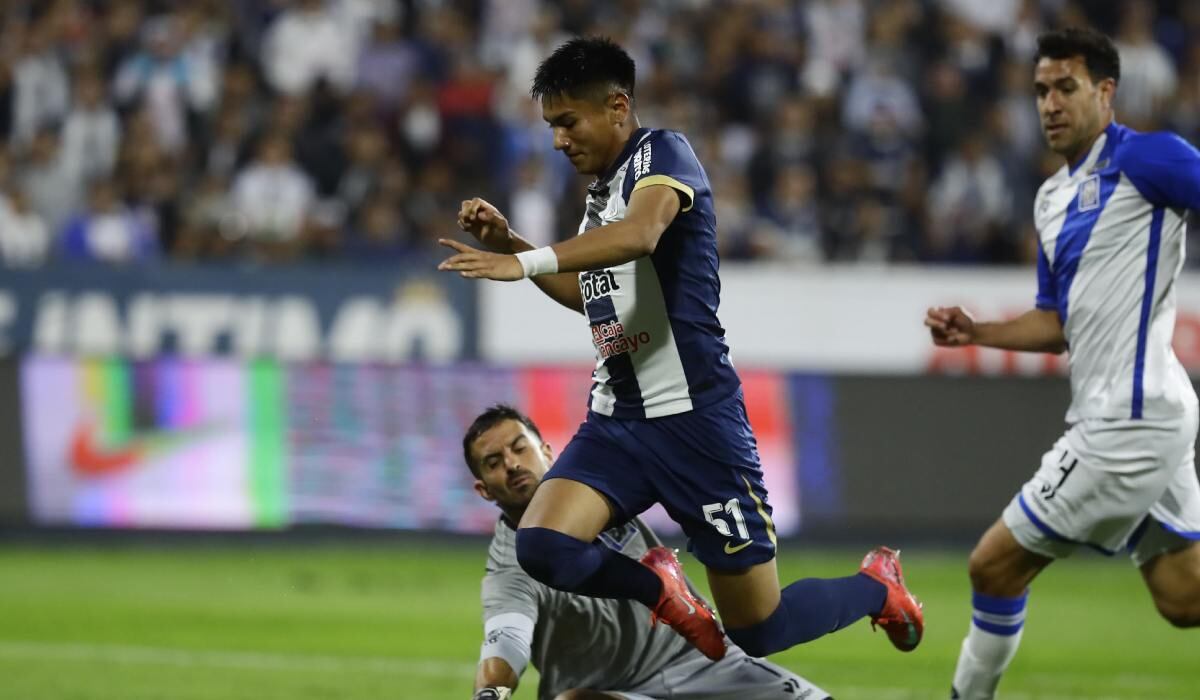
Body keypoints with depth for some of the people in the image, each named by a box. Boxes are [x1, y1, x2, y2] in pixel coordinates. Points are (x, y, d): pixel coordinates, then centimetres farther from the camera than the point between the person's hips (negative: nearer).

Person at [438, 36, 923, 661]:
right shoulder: (600, 192, 15)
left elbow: (641, 234, -31)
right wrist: (507, 243, 18)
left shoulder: (663, 153, -10)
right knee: (541, 546, -21)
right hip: (615, 418, 7)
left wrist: (526, 262, -40)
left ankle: (877, 587, 29)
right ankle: (660, 589, 8)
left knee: (759, 632, -2)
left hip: (694, 415, -7)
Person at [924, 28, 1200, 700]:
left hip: (1129, 423, -9)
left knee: (995, 565, -1)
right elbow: (1058, 323, 23)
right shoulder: (1053, 198, 17)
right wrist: (976, 332, 9)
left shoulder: (1144, 158, -10)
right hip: (1110, 418, 9)